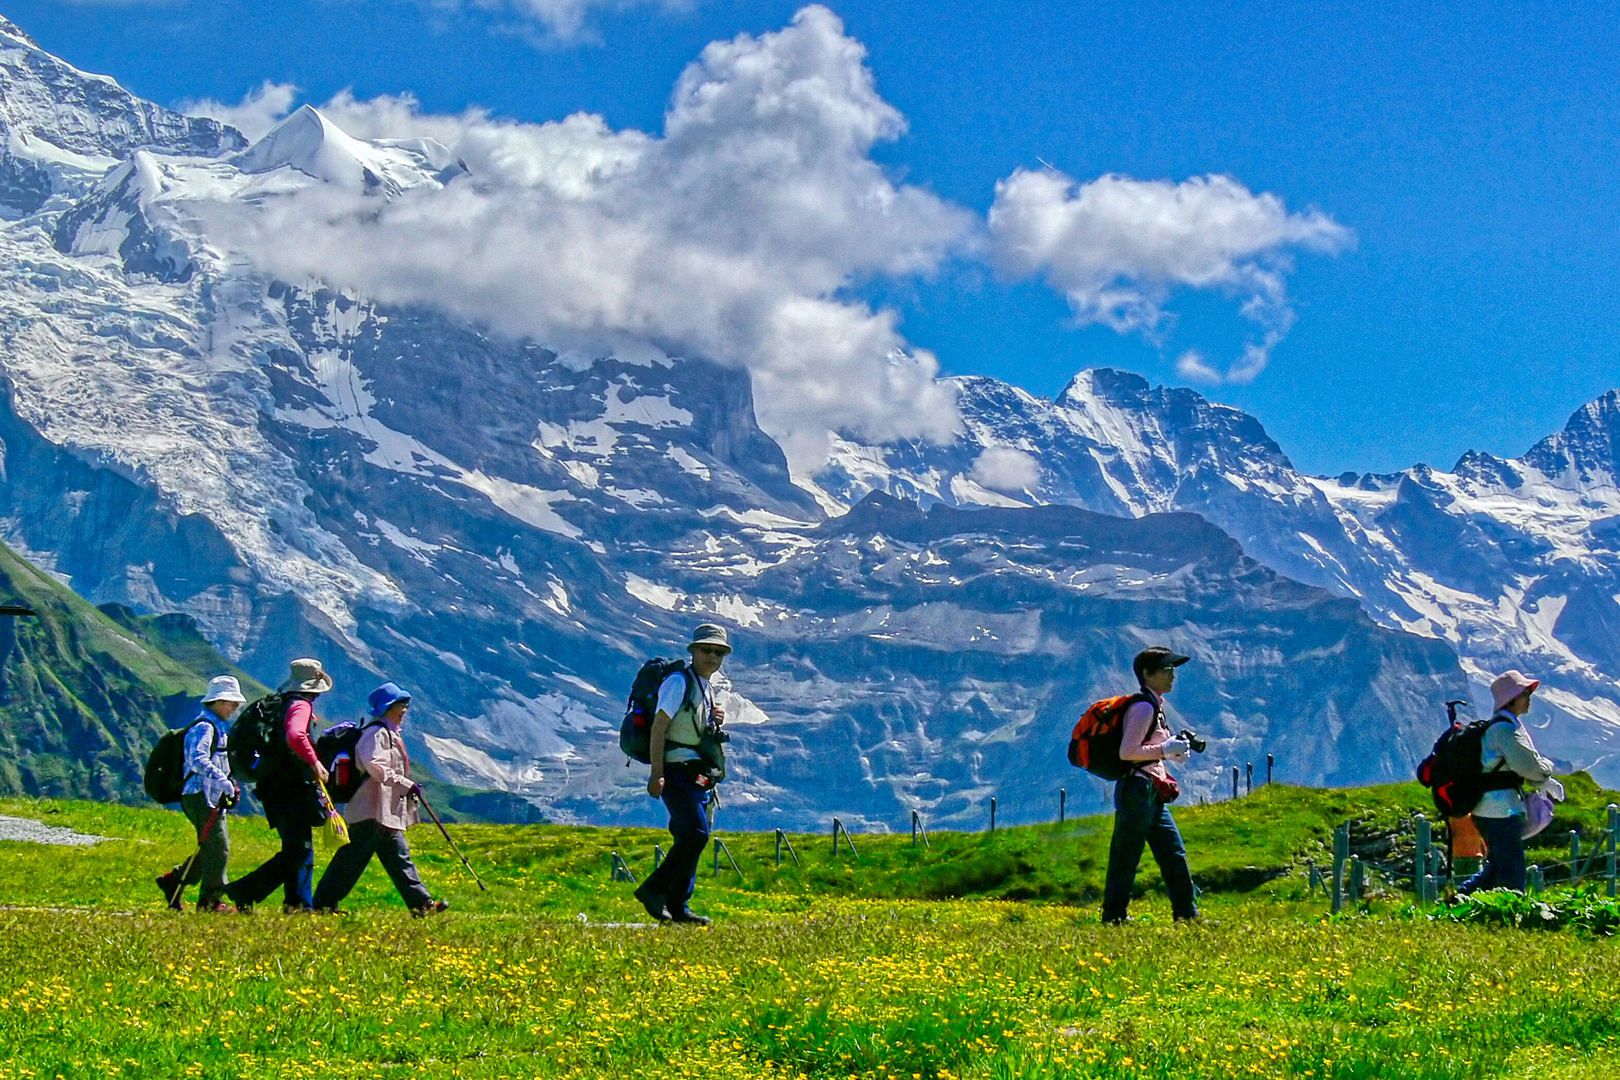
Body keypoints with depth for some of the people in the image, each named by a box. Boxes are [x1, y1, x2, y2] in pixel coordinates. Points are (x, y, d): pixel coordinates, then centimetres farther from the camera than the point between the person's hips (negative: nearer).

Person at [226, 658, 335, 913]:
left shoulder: (279, 704, 18)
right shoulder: (301, 705, -12)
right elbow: (295, 737, -31)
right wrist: (314, 762, -23)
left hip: (275, 787, 10)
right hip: (293, 789, -10)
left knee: (301, 849, 15)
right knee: (297, 851, -9)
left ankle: (299, 904, 14)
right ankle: (244, 892, -14)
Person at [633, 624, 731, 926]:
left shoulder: (708, 690, 19)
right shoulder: (679, 682, -8)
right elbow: (659, 726, -15)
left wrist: (717, 721, 6)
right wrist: (657, 773, -22)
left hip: (699, 775, 9)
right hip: (677, 772, -9)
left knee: (690, 840, 7)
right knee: (696, 834, -18)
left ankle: (677, 907, 10)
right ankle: (653, 889, -10)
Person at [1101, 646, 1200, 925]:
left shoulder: (1155, 706, 16)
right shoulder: (1143, 707, -14)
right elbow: (1127, 752, -22)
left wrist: (1174, 751, 8)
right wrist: (1165, 750, -16)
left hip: (1152, 794, 10)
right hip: (1137, 789, -10)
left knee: (1174, 854, 9)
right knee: (1126, 859, -5)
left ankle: (1188, 915, 12)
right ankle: (1113, 919, -1)